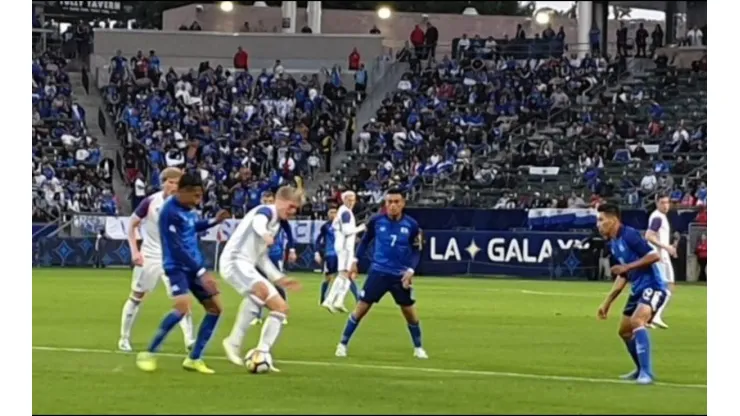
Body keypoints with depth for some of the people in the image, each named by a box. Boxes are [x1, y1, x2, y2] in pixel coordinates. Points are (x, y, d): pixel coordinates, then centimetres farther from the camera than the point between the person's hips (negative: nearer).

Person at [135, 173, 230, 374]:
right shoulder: (169, 212, -21)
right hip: (177, 266, -9)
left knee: (215, 308, 5)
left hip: (194, 265, 9)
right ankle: (148, 354, -16)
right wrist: (201, 273, -25)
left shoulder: (187, 207, 5)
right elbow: (176, 248, -24)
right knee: (182, 307, -28)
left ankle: (194, 358, 13)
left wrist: (213, 221, 12)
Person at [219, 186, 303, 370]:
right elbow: (258, 222, -33)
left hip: (247, 267, 10)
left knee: (281, 307, 8)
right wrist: (265, 234, -55)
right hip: (234, 261, -10)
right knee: (261, 290, -38)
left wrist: (279, 279, 28)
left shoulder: (276, 223, 24)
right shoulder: (266, 211, -5)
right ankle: (234, 342, -31)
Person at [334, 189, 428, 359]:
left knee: (410, 312, 6)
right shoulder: (376, 221, -7)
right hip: (378, 272, -1)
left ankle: (418, 348, 25)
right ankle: (343, 344, 8)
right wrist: (355, 260, 7)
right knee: (361, 308, -2)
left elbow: (416, 251, 2)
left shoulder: (411, 225, -7)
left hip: (400, 275, 1)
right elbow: (365, 241, 10)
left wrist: (410, 270, -10)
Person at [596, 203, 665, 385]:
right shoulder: (613, 244, 11)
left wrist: (628, 266, -23)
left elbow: (655, 256, -23)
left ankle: (646, 373, -29)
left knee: (636, 321, -30)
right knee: (624, 330, 17)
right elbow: (622, 277, 20)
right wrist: (607, 303, 19)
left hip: (652, 286, -10)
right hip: (638, 289, 10)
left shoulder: (629, 235, -17)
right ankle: (641, 370, 36)